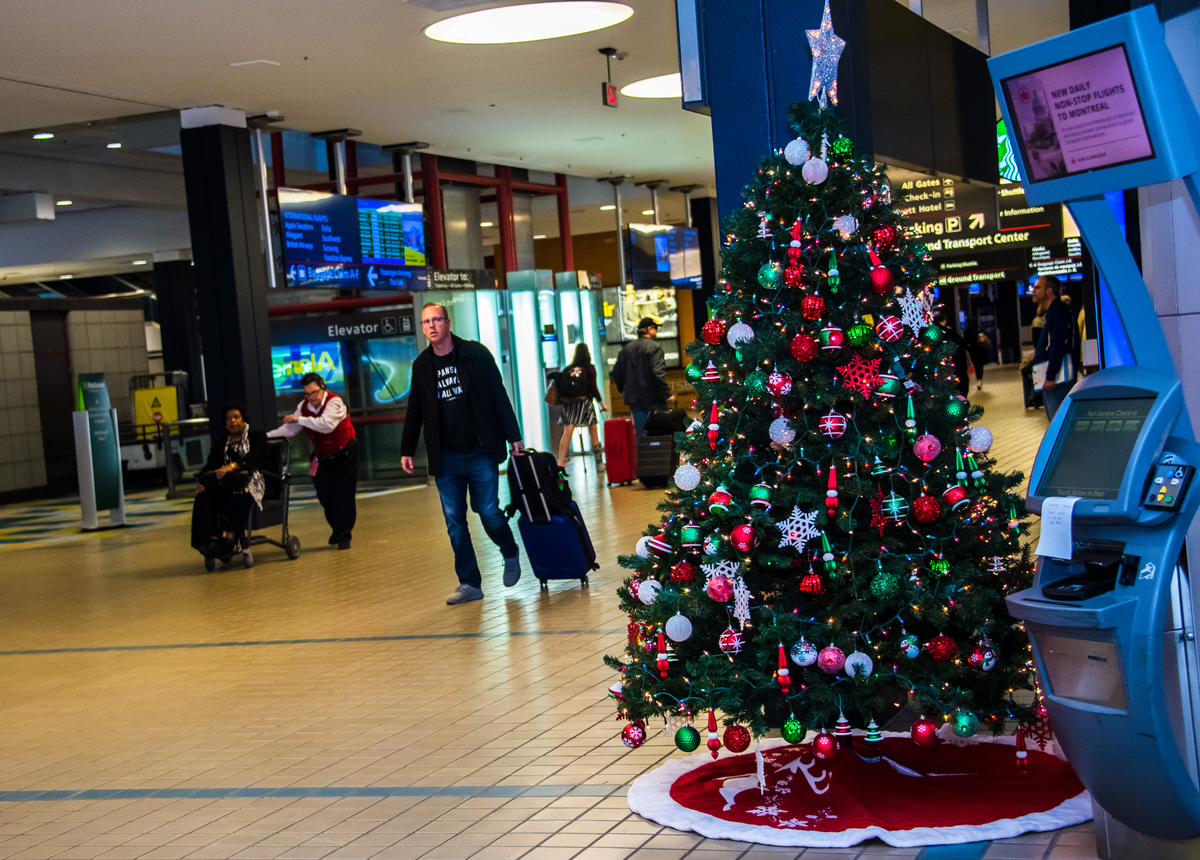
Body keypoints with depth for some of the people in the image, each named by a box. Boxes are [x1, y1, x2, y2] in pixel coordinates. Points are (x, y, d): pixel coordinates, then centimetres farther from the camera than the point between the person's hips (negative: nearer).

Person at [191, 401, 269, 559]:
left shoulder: (256, 436, 18)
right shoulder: (220, 444, 31)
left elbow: (258, 457, -4)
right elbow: (210, 465, 18)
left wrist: (233, 465, -21)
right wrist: (201, 479, -7)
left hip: (250, 479, -4)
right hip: (223, 484, 4)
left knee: (239, 494, -41)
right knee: (204, 498, -30)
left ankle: (231, 538, -49)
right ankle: (213, 538, -44)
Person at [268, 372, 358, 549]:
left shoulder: (334, 402, -22)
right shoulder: (304, 406, -1)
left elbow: (326, 424, -38)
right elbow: (289, 428, 1)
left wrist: (300, 419, -36)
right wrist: (267, 436, -11)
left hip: (344, 455, -6)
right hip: (322, 458, 6)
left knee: (343, 496, -4)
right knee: (324, 495, 6)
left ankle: (344, 536, 7)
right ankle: (337, 529, 27)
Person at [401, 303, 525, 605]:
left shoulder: (476, 353, -1)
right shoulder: (421, 366, 8)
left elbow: (499, 396, 1)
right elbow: (415, 411, 16)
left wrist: (513, 435, -2)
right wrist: (407, 450, 12)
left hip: (481, 452, -3)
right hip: (445, 458, 3)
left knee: (488, 512, -4)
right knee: (454, 522, 1)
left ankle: (510, 555, 26)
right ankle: (470, 584, 9)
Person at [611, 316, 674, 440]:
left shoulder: (626, 348, 9)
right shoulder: (653, 348, -11)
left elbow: (616, 372, 13)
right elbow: (657, 373, -19)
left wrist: (623, 390, 27)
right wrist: (667, 394, -14)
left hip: (634, 398, 6)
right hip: (653, 399, -6)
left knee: (639, 433, 7)